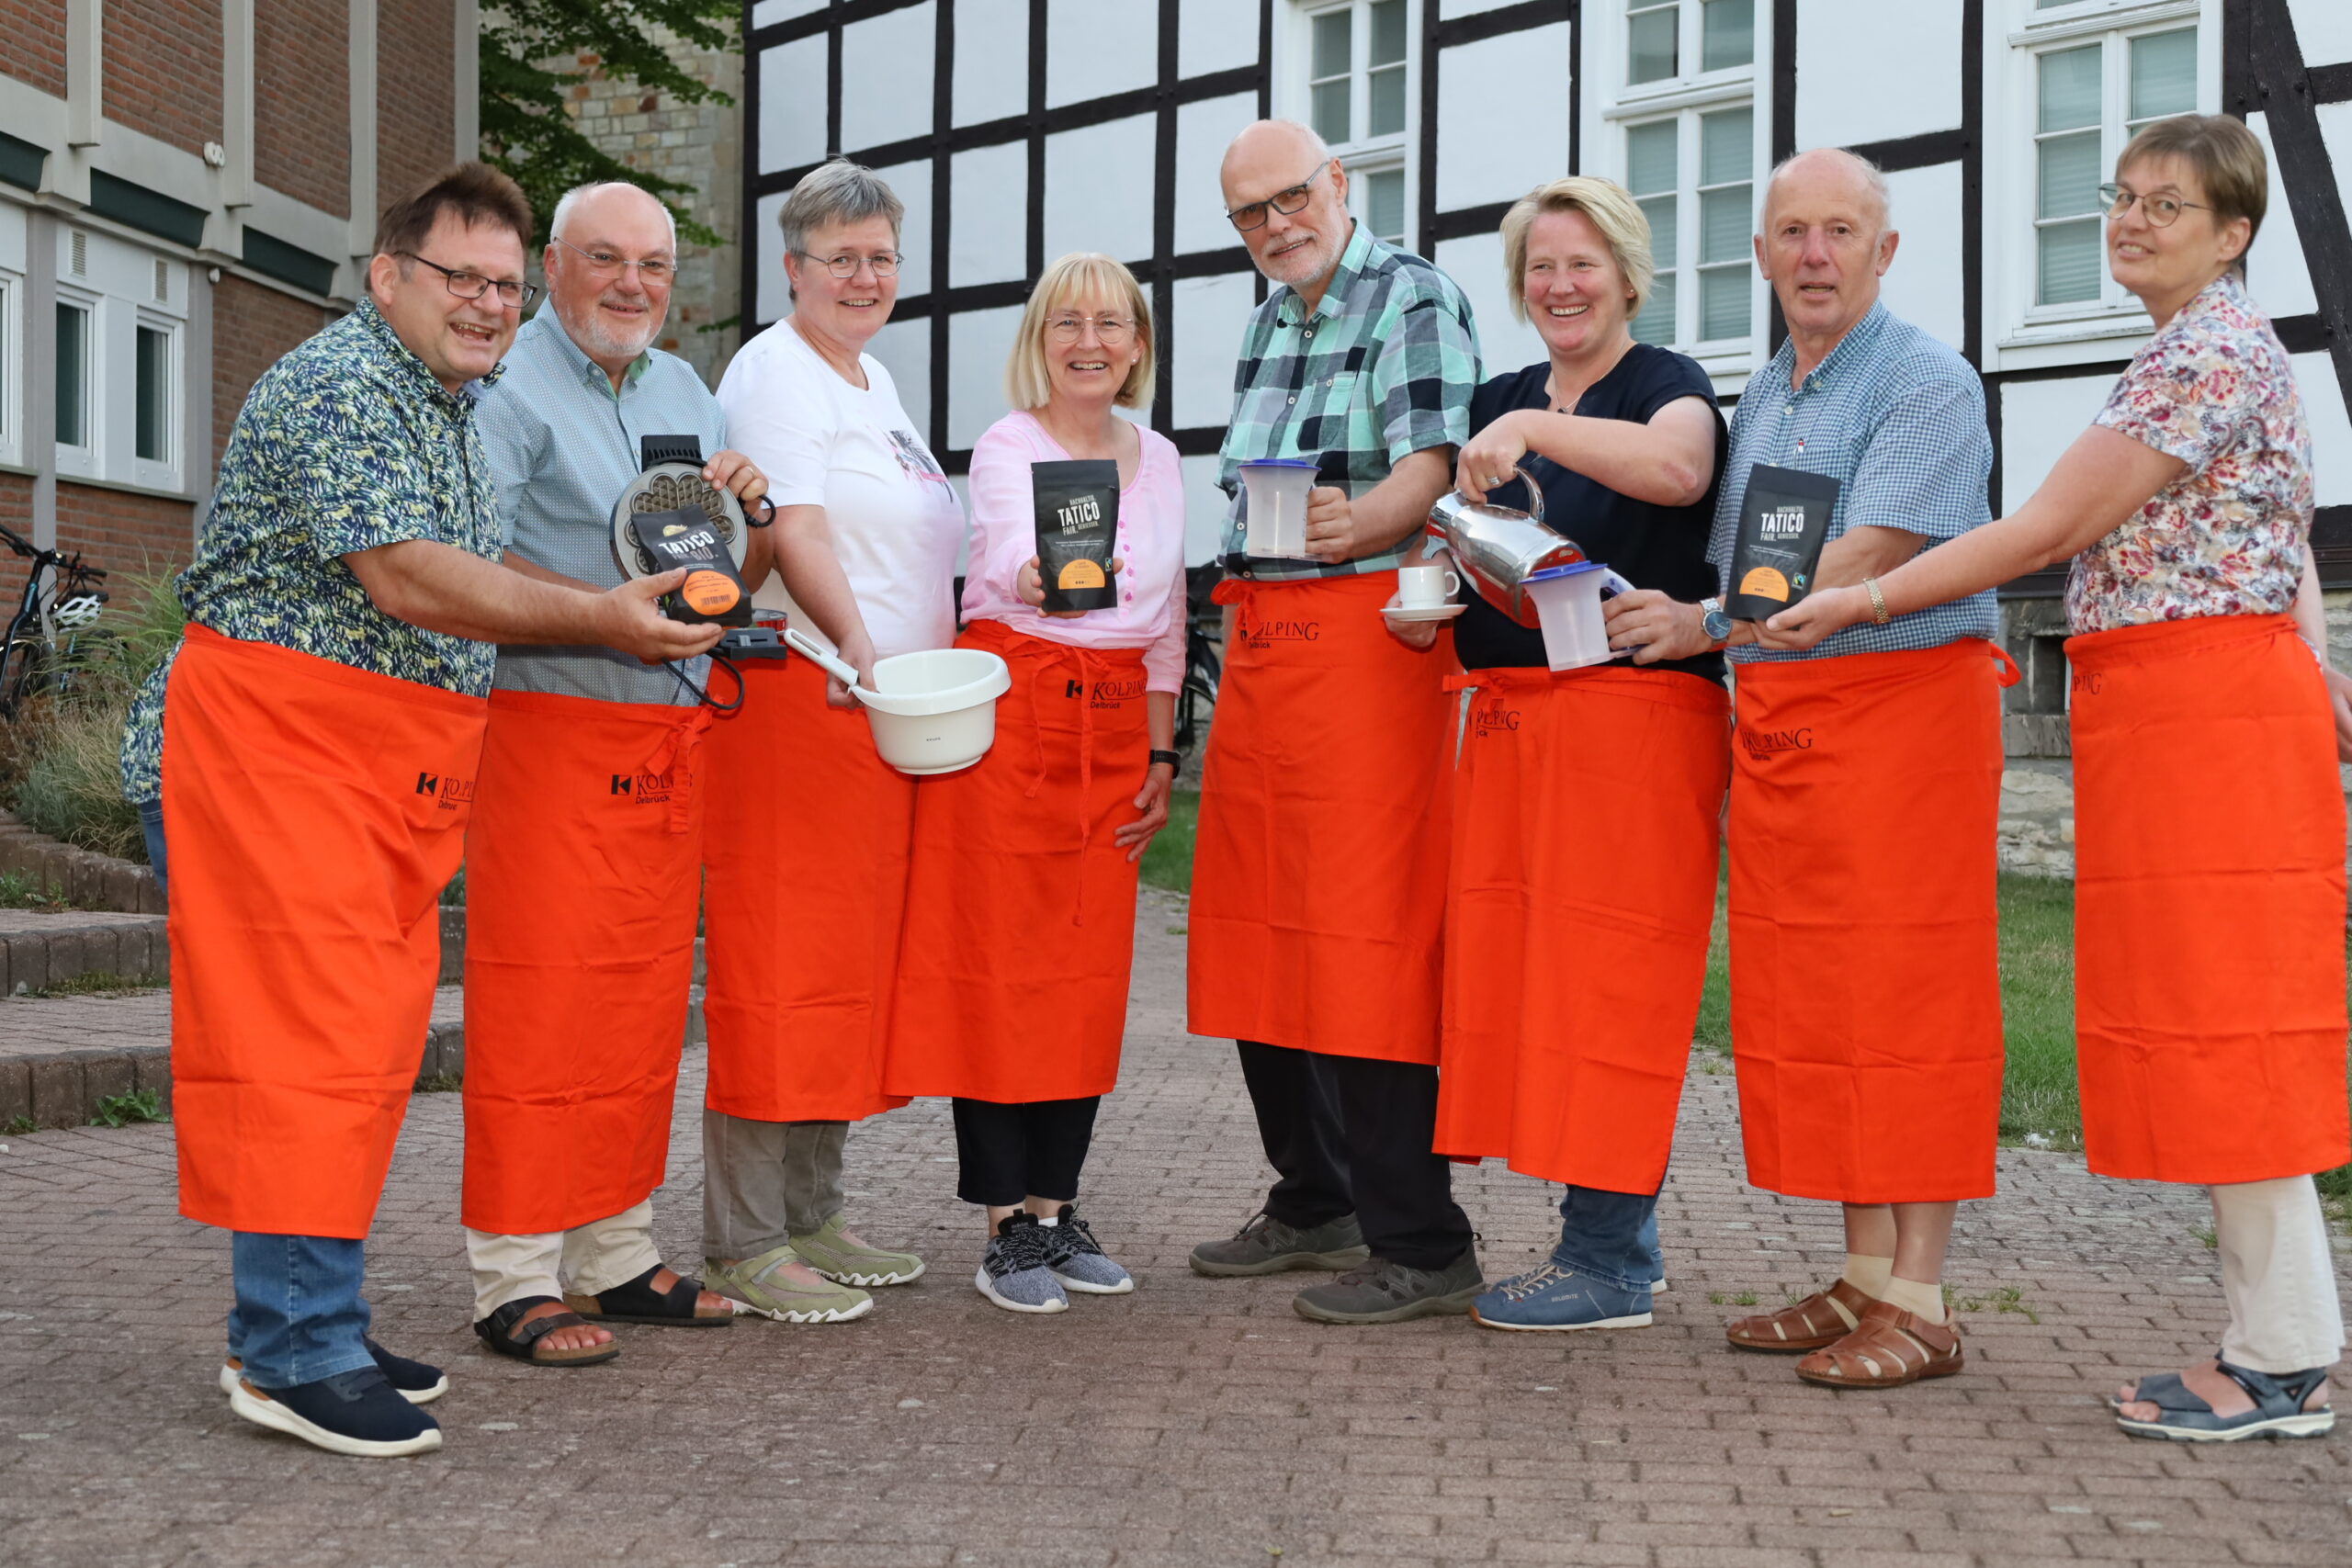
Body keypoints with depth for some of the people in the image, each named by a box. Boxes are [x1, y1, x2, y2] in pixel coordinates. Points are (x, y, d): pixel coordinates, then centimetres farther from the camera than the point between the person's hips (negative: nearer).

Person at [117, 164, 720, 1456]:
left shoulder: (454, 407, 20)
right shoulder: (339, 387, -12)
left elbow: (463, 588, 24)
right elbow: (403, 579, -22)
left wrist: (622, 611, 9)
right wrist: (601, 619, -17)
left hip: (395, 768, 10)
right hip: (278, 755, -10)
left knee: (363, 1045, 9)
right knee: (307, 1036, -11)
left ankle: (292, 1322, 18)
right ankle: (294, 1353, -7)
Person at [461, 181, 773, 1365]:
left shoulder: (682, 389, 19)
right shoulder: (509, 387, -4)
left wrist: (748, 510, 0)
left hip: (672, 735, 7)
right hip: (549, 729, -7)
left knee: (643, 1003, 10)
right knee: (539, 1003, -7)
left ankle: (615, 1255, 19)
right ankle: (514, 1279, 0)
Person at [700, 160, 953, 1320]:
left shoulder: (874, 381, 22)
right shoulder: (773, 370, -6)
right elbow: (794, 530, -18)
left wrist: (935, 669, 18)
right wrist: (856, 648, -28)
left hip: (887, 703, 9)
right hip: (796, 697, -9)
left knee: (853, 956, 11)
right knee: (777, 961, -7)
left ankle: (811, 1216, 20)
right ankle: (743, 1239, -2)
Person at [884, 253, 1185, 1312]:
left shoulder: (1158, 458, 12)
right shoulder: (1008, 445, -5)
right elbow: (1011, 555, -26)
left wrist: (1160, 755, 10)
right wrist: (1044, 578, -49)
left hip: (1113, 730, 6)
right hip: (1008, 716, -5)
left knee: (1089, 975, 7)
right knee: (1000, 967, -3)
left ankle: (1057, 1206, 17)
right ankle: (1006, 1226, 4)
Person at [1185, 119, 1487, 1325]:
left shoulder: (1413, 298, -3)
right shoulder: (1266, 323, 22)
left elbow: (1429, 470, -16)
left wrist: (1352, 527, -36)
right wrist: (1239, 627, 15)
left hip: (1365, 626, -8)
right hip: (1257, 637, 9)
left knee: (1365, 939, -10)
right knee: (1258, 933, 10)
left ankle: (1420, 1245, -4)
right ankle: (1314, 1205, 24)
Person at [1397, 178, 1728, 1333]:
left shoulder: (1665, 383, -1)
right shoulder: (1498, 403, 19)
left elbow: (1678, 466, -25)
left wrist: (1533, 430, -31)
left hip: (1634, 711, -7)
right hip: (1511, 719, 7)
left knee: (1607, 974, -7)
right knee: (1513, 965, 4)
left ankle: (1608, 1264, 1)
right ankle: (1621, 1239, 16)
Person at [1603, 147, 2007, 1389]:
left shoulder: (1926, 381, -7)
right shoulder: (1757, 399, 19)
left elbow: (1867, 561, -17)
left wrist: (1706, 623, -19)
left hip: (1903, 705, -8)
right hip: (1776, 716, 8)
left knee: (1903, 1004, -6)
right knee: (1808, 1006, 8)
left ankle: (1917, 1303, -1)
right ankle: (1863, 1277, 18)